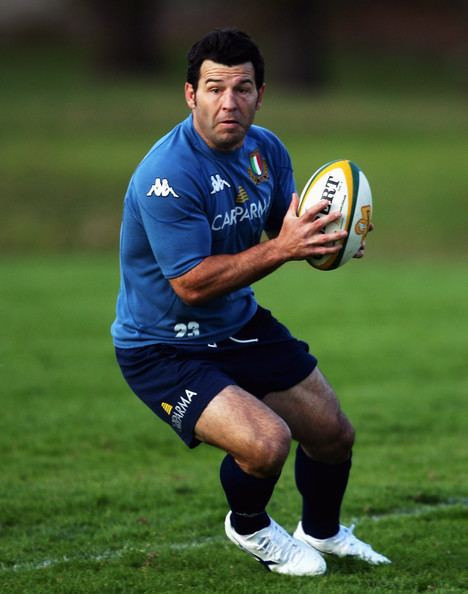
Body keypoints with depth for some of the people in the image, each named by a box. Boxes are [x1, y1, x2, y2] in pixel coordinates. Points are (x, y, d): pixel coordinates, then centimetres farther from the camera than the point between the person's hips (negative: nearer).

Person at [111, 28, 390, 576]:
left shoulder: (266, 149, -4)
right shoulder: (167, 176, -29)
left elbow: (289, 228, 12)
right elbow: (192, 284, -30)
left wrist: (325, 238, -13)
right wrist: (281, 248, -36)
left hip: (241, 326, 8)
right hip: (162, 349, -8)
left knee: (334, 434, 14)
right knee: (267, 441, -26)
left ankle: (322, 533, 46)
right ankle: (249, 528, 9)